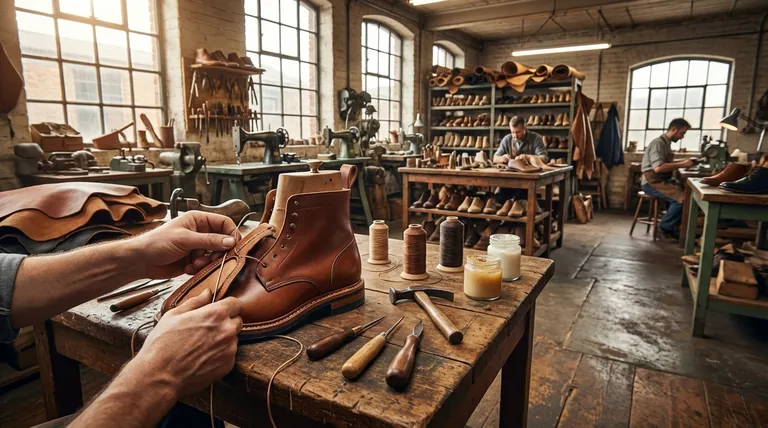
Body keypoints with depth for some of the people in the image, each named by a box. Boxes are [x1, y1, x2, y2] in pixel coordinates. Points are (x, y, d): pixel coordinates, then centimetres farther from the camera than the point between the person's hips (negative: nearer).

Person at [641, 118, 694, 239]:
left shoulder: (666, 143, 15)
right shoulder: (658, 143, -16)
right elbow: (658, 167, -27)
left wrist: (683, 162, 5)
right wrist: (682, 164, -20)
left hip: (661, 181, 10)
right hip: (652, 182, -10)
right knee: (683, 199, -22)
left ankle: (672, 226, 5)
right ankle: (666, 227, -5)